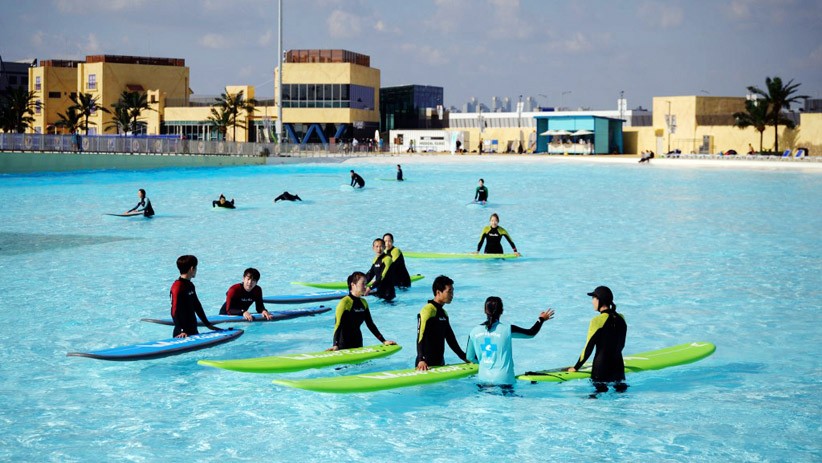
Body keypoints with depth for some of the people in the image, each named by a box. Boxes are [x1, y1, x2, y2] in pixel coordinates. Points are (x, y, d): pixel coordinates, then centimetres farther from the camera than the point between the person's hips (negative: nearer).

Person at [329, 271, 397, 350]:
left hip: (358, 344, 7)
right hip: (344, 345, -7)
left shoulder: (363, 303, 8)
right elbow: (338, 325, -22)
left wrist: (384, 341, 10)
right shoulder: (344, 302, -15)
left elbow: (370, 324, 14)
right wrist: (335, 345, -34)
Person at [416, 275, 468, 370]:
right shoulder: (427, 311, -12)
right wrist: (421, 360, -31)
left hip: (440, 363, 9)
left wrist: (464, 357, 22)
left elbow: (451, 339, 23)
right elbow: (420, 337, -21)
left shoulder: (443, 313, 16)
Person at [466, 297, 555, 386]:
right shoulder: (507, 330, -8)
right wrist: (541, 319, 24)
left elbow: (469, 357, 12)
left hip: (483, 379, 3)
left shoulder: (474, 332, 1)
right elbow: (531, 333, 7)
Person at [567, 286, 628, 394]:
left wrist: (576, 367, 0)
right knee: (621, 388, 19)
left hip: (601, 369, -6)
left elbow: (588, 348, -10)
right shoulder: (621, 318, 4)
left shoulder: (598, 321, -14)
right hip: (618, 367, 6)